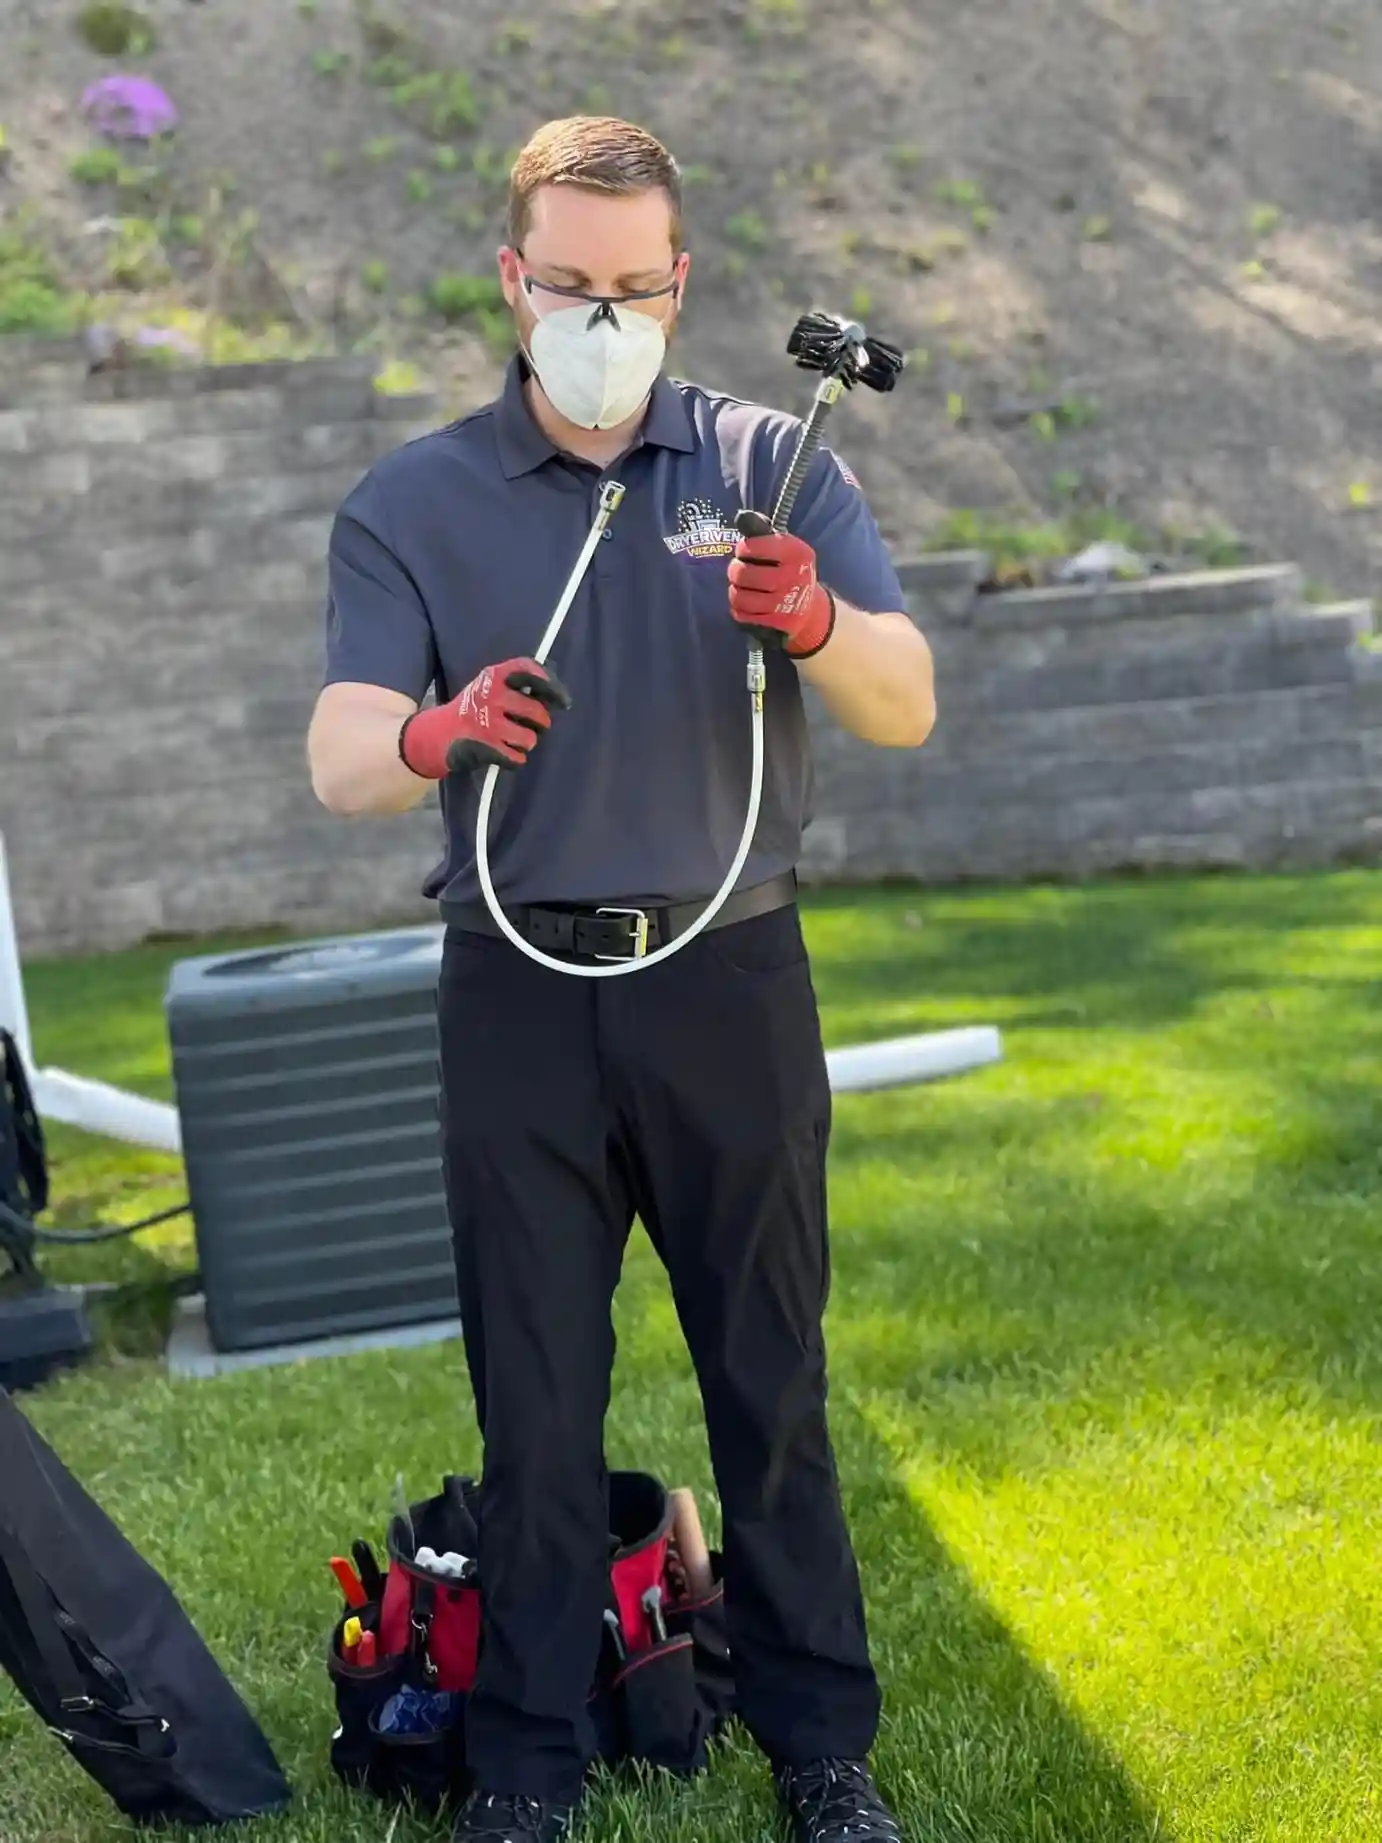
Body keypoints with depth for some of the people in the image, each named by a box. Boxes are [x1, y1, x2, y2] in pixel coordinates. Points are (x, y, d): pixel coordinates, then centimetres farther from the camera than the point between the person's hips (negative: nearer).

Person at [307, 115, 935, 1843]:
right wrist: (432, 734, -34)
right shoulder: (412, 503, 3)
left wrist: (816, 619, -29)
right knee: (533, 1397, 7)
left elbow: (907, 709, -6)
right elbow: (339, 760, -10)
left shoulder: (772, 466, 4)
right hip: (520, 992, 0)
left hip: (731, 984, 1)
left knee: (771, 1379, 9)